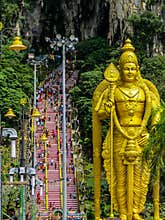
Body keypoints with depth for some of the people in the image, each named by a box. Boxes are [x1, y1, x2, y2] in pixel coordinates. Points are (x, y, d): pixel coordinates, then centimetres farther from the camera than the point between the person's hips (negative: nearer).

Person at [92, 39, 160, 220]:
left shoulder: (145, 89, 7)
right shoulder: (113, 89, 4)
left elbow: (155, 113, 7)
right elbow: (101, 113, 3)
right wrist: (108, 106, -16)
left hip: (141, 138, 1)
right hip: (119, 138, -1)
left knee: (139, 177, 1)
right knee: (121, 176, -1)